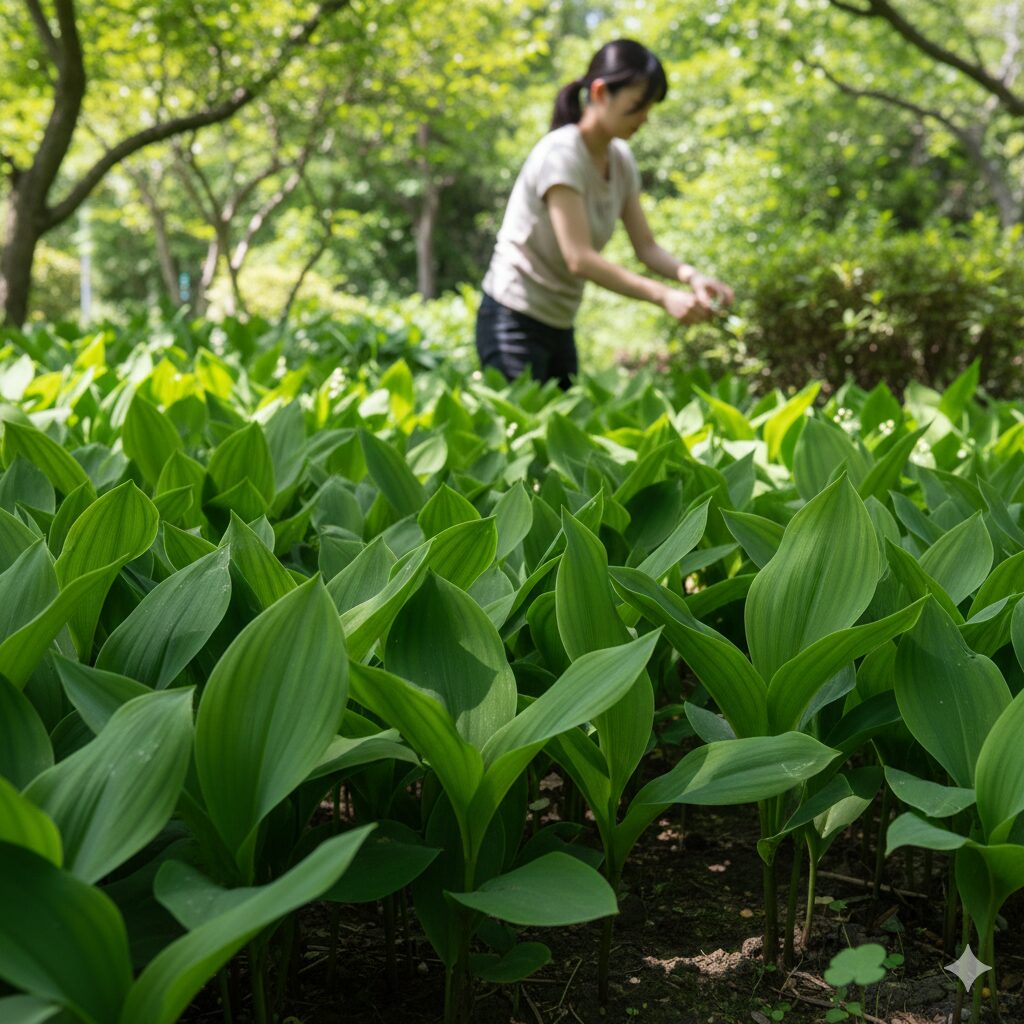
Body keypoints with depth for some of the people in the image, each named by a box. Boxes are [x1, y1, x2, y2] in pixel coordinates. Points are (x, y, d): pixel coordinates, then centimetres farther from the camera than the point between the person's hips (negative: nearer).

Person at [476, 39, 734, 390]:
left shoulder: (620, 159, 5)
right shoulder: (561, 154, -19)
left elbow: (646, 248, 3)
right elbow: (580, 259, -27)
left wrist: (690, 275, -18)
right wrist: (663, 296, -31)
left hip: (559, 326, 8)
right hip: (514, 321, -8)